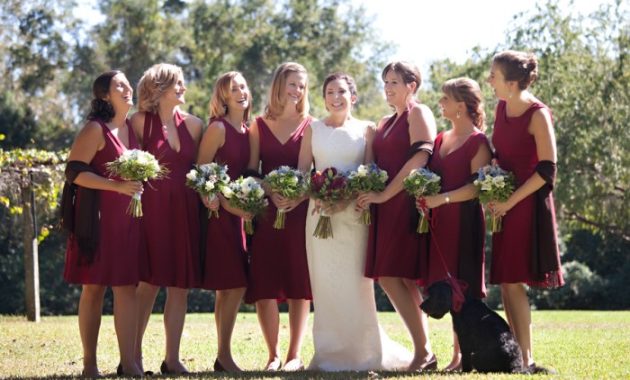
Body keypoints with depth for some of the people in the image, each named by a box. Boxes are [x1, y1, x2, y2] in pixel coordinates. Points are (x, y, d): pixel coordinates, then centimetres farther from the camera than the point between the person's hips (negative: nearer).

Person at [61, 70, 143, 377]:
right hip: (97, 217, -6)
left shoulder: (133, 128, 14)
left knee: (127, 286, 1)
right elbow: (74, 172, -15)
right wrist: (117, 186, -21)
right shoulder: (95, 129, -8)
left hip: (127, 217, 6)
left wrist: (137, 187, 9)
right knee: (94, 287, -1)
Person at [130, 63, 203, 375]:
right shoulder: (141, 121, 0)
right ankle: (134, 355, 2)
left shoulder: (193, 124, 12)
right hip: (152, 207, -4)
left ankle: (172, 358, 10)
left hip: (185, 210, 4)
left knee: (180, 285, 4)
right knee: (148, 282, -6)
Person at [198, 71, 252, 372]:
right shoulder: (218, 128, -8)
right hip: (219, 212, -7)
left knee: (229, 287, 8)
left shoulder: (247, 131, 14)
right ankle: (224, 356, -4)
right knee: (233, 285, -9)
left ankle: (224, 355, 12)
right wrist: (224, 203, -19)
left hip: (238, 213, 7)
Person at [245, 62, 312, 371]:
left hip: (301, 211, -1)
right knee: (264, 284, -4)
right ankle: (273, 355, 4)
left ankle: (294, 355, 4)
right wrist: (271, 193, -12)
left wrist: (300, 197, -13)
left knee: (299, 283, -2)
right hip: (267, 211, 1)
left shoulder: (310, 126, 7)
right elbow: (251, 170, 4)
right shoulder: (260, 125, 10)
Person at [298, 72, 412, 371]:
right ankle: (330, 353, 4)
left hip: (354, 214, -1)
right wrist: (315, 196, -11)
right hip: (320, 212, 1)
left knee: (354, 283, -3)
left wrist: (347, 198, -14)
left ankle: (359, 352, 7)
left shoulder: (366, 130, 7)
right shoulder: (313, 129, 12)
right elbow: (302, 171, 8)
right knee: (325, 283, -1)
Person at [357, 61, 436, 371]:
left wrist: (384, 194, -17)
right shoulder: (385, 124, 23)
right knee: (391, 279, 3)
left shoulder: (419, 113, -2)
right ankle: (424, 351, 5)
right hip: (386, 207, 8)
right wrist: (366, 194, -2)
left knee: (393, 277, -13)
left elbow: (419, 158, -15)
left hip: (407, 204, -8)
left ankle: (423, 352, -10)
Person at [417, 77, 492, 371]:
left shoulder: (477, 141, -6)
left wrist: (442, 198, -24)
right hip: (440, 222, 7)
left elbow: (478, 187, -15)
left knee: (464, 286, -5)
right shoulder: (441, 139, 17)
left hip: (465, 220, -7)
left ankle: (467, 352, -2)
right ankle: (458, 352, 12)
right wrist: (424, 197, 3)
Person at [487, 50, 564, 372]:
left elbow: (547, 170, -17)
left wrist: (509, 202, -16)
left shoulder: (538, 115, -15)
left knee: (512, 280, -9)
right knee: (506, 282, 6)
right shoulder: (502, 108, 7)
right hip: (505, 203, 7)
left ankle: (526, 358, -4)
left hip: (527, 203, -7)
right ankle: (518, 355, 12)